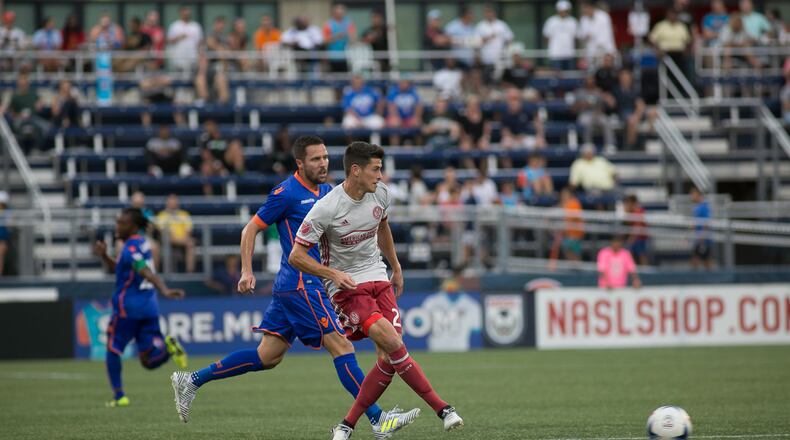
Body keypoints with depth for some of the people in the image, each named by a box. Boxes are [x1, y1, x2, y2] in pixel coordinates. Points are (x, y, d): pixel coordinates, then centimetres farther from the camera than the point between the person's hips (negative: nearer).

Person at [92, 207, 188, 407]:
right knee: (148, 361, 4)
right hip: (149, 306, 8)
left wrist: (165, 291, -45)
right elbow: (118, 268, 25)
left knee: (113, 351, 10)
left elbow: (148, 274, -31)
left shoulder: (131, 249, -15)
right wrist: (104, 256, 9)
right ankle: (168, 347, -23)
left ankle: (119, 396, 8)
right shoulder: (142, 242, 13)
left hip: (128, 307, -8)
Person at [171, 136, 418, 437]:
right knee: (342, 347, -11)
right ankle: (378, 420, -11)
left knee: (268, 357, 11)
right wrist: (247, 271, -15)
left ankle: (192, 381, 18)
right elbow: (251, 229, -7)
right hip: (301, 285, -9)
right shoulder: (287, 194, -10)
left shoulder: (326, 192, 13)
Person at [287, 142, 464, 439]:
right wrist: (333, 274, -25)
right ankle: (441, 408, -17)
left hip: (378, 279, 6)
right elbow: (296, 256, -14)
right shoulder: (326, 208, -18)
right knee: (392, 342, -25)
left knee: (388, 359, -10)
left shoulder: (380, 194, 1)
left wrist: (396, 268, 28)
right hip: (345, 286, -6)